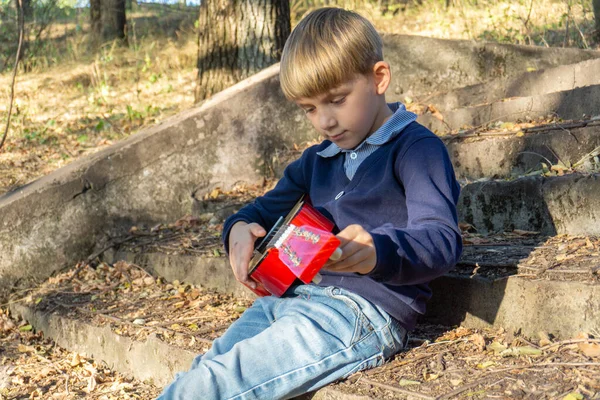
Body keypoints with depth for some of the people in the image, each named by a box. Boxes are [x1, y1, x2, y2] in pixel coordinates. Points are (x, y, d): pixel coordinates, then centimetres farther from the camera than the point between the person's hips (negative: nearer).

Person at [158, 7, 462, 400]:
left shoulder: (418, 148, -4)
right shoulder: (318, 160, 22)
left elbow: (442, 239, -16)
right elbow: (268, 209, 30)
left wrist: (378, 252, -39)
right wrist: (239, 229, 3)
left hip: (366, 310, -7)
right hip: (296, 296, 8)